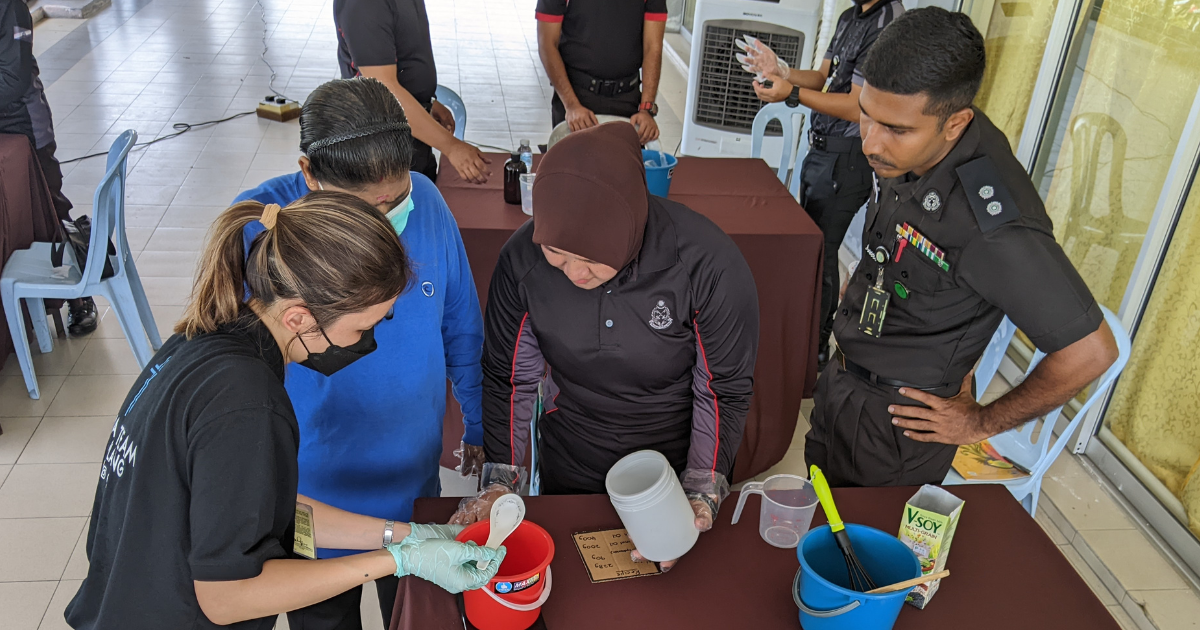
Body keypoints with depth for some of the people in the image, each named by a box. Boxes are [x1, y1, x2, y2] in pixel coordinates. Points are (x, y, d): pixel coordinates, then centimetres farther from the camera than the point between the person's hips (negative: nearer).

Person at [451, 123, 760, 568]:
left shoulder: (709, 264, -29)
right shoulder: (522, 259, -22)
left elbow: (725, 389, -16)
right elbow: (510, 376, -8)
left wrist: (703, 493, -19)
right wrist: (501, 478, -11)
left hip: (678, 456, -1)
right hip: (569, 465, 2)